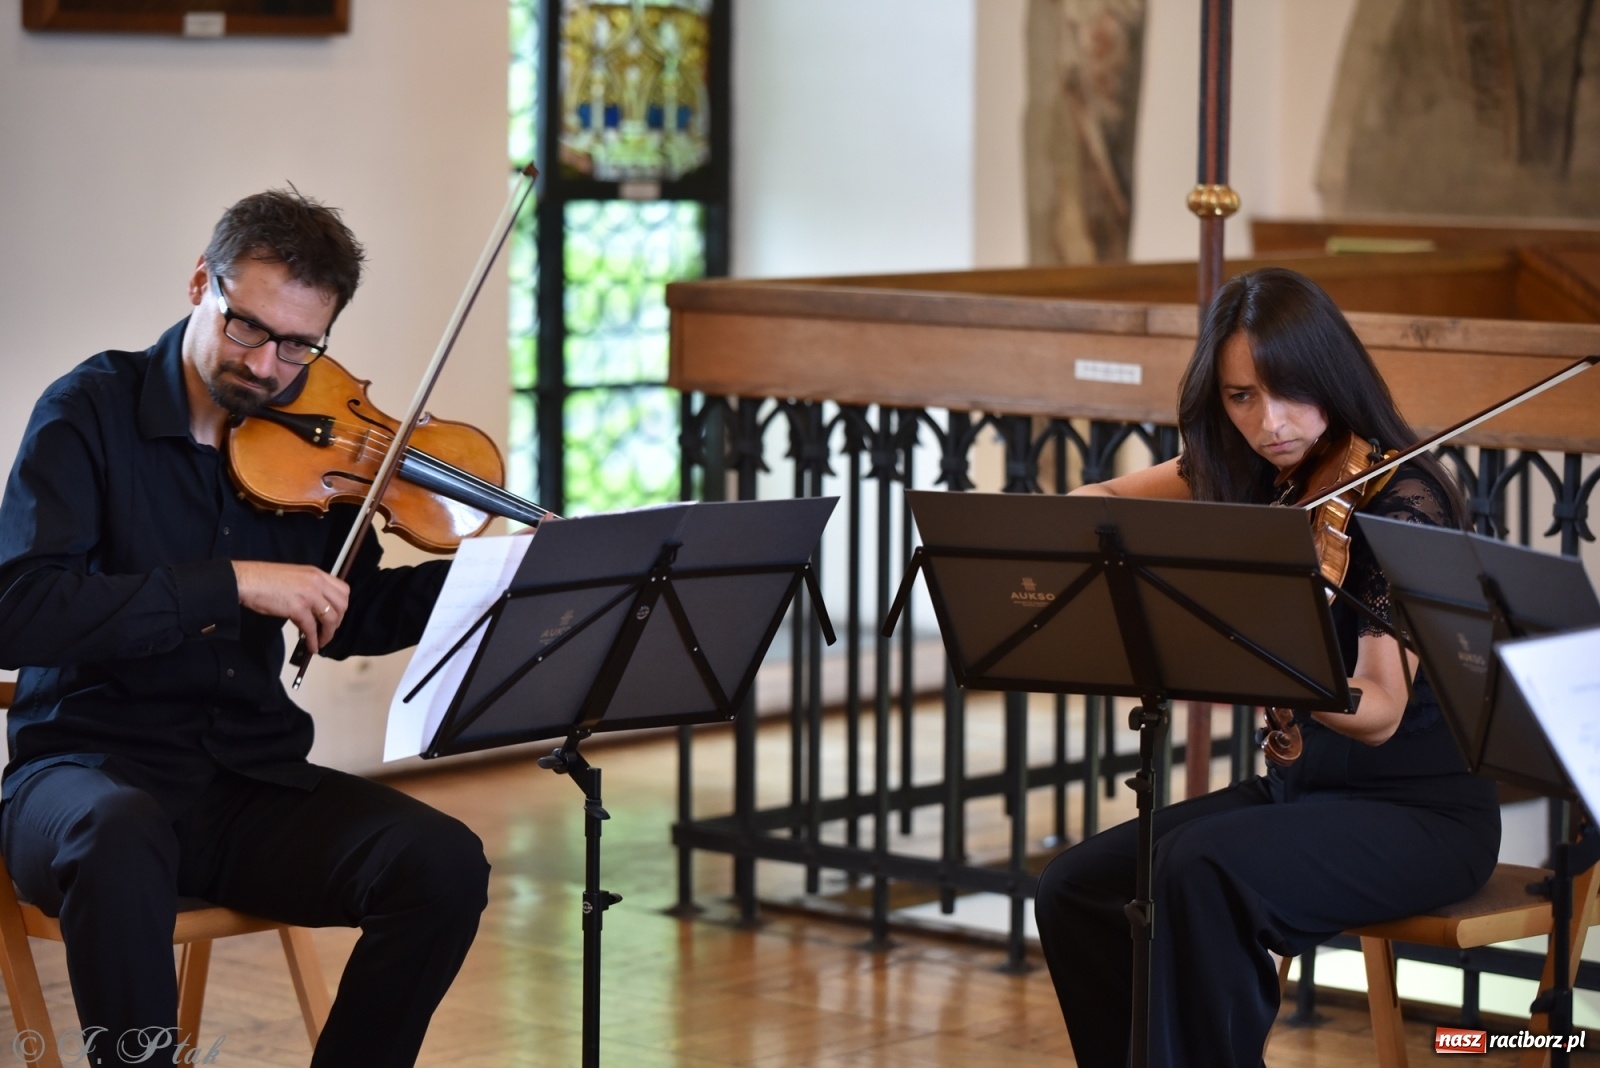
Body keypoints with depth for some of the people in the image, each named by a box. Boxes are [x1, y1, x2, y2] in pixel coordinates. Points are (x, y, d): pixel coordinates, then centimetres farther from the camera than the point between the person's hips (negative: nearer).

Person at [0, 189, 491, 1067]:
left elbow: (346, 623, 20)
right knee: (121, 837, -40)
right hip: (90, 768, -4)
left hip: (253, 782, 5)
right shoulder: (93, 412, -8)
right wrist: (229, 583, -26)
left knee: (445, 864, -20)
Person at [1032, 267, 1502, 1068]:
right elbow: (1090, 504, 10)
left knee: (1202, 870, -32)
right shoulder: (1239, 477, 3)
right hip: (1302, 784, 7)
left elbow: (1379, 713, -22)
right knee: (1075, 889, -10)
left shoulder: (1400, 501, -17)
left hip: (1421, 810, -7)